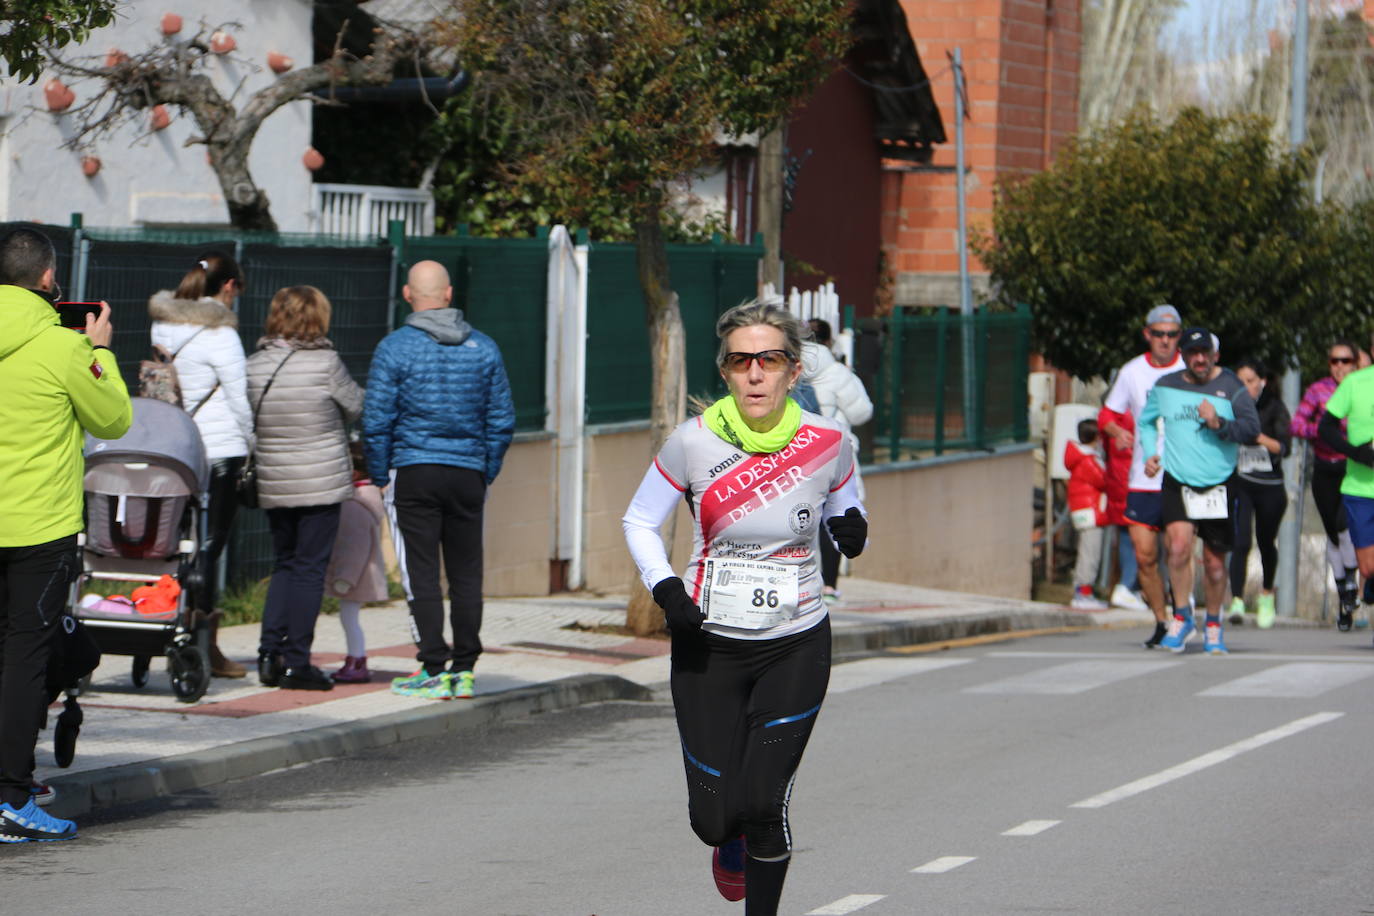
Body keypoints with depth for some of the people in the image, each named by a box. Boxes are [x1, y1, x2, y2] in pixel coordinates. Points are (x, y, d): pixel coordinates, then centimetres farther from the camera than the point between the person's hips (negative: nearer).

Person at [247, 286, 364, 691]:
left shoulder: (254, 366, 0)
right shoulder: (325, 363, -12)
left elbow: (247, 418, 6)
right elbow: (356, 406, 1)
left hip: (273, 485, 5)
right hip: (321, 482, -4)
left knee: (284, 564, 17)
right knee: (309, 569, 1)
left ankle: (270, 653, 8)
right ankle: (297, 662, 1)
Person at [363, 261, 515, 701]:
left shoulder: (394, 347, -6)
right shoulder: (483, 347, 5)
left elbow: (376, 421, -5)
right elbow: (502, 420, 8)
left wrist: (381, 477, 5)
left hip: (413, 474, -3)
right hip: (468, 474, 3)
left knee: (421, 574, -1)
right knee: (466, 574, 8)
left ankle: (434, 671, -5)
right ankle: (464, 670, 10)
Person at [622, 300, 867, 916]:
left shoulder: (828, 443, -7)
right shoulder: (694, 442, -10)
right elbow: (638, 520, 4)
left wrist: (850, 529, -12)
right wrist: (665, 589, -12)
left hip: (796, 646, 0)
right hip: (707, 644, 0)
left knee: (764, 803, -12)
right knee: (713, 816, -1)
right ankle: (731, 839, 38)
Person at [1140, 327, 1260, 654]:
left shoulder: (1231, 387, -1)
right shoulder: (1165, 387, 6)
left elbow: (1252, 428, -9)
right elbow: (1146, 420, 23)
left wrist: (1219, 424, -24)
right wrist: (1150, 454, 10)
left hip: (1219, 484, 0)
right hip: (1177, 482, 0)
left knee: (1214, 560, 7)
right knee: (1179, 546, -21)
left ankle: (1213, 625, 28)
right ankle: (1182, 617, -3)